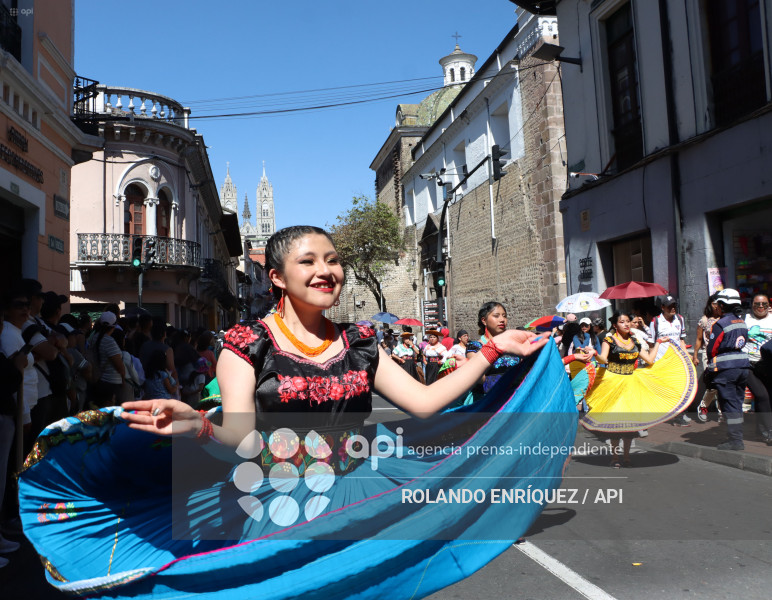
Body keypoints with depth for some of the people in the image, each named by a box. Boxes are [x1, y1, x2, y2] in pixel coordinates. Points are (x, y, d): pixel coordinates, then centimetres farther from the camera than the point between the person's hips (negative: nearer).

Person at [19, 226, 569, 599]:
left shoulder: (359, 345, 6)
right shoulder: (248, 346, -5)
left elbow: (424, 401, 2)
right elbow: (241, 442, -14)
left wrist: (492, 350, 1)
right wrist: (196, 427, -36)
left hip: (348, 508, 4)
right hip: (273, 514, -3)